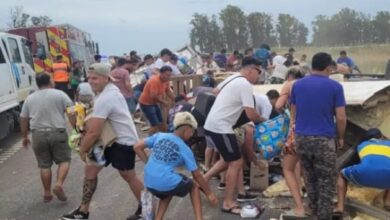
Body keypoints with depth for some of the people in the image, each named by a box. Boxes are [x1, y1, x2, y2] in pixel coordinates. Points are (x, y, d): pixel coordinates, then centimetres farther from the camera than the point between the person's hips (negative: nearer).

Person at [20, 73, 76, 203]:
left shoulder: (29, 99, 10)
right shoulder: (59, 94, 0)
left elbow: (23, 120, 14)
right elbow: (71, 112, -7)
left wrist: (25, 137, 24)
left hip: (38, 135, 3)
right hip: (58, 133, -3)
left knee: (44, 165, 11)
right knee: (64, 160, 10)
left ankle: (47, 193, 17)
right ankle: (59, 185, -9)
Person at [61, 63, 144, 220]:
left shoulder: (104, 99, -27)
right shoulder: (111, 89, 6)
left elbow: (94, 132, -26)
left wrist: (82, 149, -10)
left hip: (123, 141, -10)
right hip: (111, 139, 10)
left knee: (128, 176, 6)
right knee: (91, 169, 10)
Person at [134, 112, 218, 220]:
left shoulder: (159, 136, 8)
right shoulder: (185, 149, 0)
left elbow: (137, 147, 6)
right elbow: (197, 175, 6)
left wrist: (150, 164, 12)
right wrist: (209, 194, 17)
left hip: (149, 183, 5)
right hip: (167, 183, -4)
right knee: (194, 185, 24)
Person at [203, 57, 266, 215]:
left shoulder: (233, 78, 14)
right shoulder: (245, 85, -15)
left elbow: (215, 91, 30)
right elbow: (251, 114, -18)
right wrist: (262, 120, 2)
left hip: (212, 124, 10)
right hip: (220, 127, -10)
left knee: (228, 159, 21)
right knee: (236, 163, -2)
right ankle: (228, 203, 5)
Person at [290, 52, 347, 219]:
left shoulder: (297, 85, 5)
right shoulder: (335, 86, -6)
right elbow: (341, 118, -8)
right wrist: (340, 137, 8)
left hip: (301, 138, 5)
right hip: (324, 139, -4)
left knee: (310, 178, 20)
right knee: (326, 182, 7)